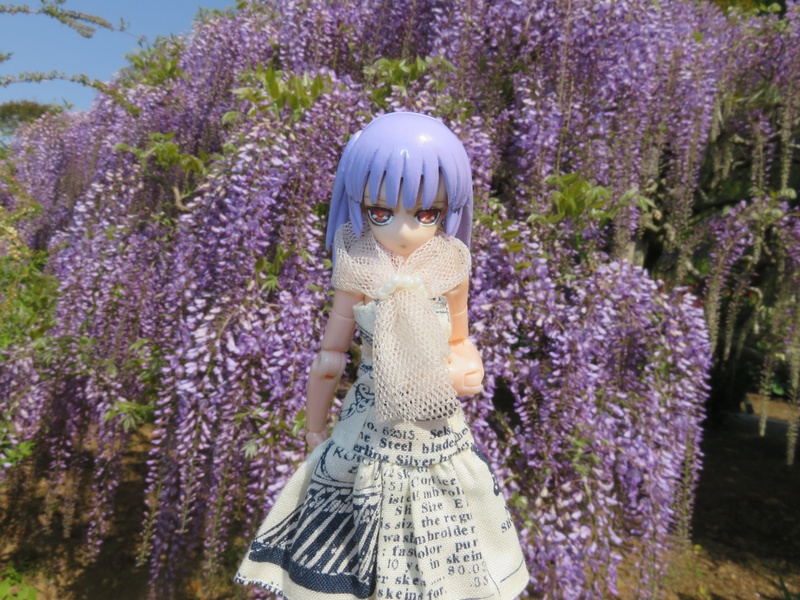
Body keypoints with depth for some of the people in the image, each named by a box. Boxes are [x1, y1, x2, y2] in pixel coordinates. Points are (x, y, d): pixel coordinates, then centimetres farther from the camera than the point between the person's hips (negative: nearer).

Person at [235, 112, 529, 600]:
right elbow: (331, 355, -1)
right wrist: (315, 427, 5)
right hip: (371, 435, -1)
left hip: (437, 436, 2)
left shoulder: (449, 274, -9)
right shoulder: (360, 278, -13)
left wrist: (470, 369, -13)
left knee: (437, 560, 20)